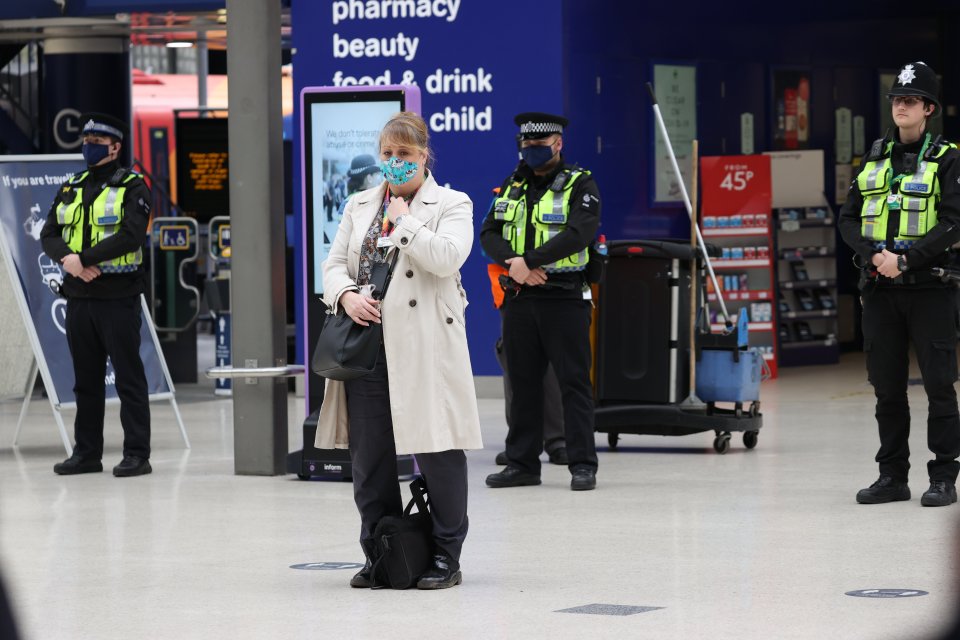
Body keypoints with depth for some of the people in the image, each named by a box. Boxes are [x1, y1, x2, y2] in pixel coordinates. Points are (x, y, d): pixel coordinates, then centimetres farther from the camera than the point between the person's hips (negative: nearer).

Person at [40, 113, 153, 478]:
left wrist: (84, 258, -18)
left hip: (118, 297, -6)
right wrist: (68, 259, -13)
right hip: (79, 297, 6)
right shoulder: (71, 189, 16)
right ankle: (87, 453, 17)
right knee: (86, 379, 11)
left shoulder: (131, 188, -4)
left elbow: (132, 237, -17)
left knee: (128, 377, -5)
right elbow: (49, 235, 8)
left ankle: (137, 454, -3)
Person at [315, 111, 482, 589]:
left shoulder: (451, 205, 3)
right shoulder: (360, 205, 18)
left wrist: (404, 221, -8)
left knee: (436, 452, -3)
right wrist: (346, 294, -6)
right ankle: (378, 554, 16)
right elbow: (334, 264, 14)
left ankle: (445, 557, 5)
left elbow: (447, 258, -14)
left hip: (425, 348, -5)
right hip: (367, 344, 5)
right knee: (369, 456, 6)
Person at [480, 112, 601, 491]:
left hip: (564, 298, -5)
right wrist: (513, 263, -14)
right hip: (519, 298, 5)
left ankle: (583, 465, -2)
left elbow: (579, 233, -17)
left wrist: (530, 261, -20)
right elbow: (489, 233, 7)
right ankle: (522, 463, 14)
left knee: (574, 381, -4)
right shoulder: (513, 186, 15)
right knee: (523, 382, 9)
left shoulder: (580, 185, -2)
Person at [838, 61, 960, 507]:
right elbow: (848, 219, 9)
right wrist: (875, 255, -9)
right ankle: (892, 476, 15)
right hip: (879, 287, 5)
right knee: (887, 385, 8)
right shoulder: (875, 159, 13)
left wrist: (905, 259, -19)